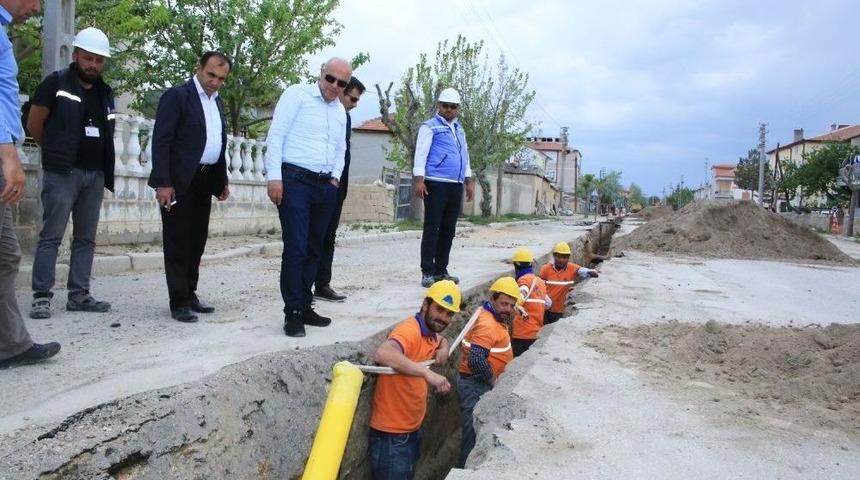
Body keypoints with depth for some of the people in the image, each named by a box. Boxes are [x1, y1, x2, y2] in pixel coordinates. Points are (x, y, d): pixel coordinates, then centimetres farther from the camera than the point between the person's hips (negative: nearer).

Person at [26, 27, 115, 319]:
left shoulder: (105, 92, 15)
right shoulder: (56, 83, -1)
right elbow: (34, 125, 1)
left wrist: (104, 168, 14)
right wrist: (58, 150, 11)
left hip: (96, 174, 6)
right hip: (62, 172, -5)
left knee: (86, 238, 6)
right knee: (51, 235, -6)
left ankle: (79, 295, 11)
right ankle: (42, 296, -2)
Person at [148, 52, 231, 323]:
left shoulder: (217, 102, 15)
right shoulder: (177, 95, -8)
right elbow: (161, 140, -14)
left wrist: (222, 180, 14)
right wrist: (163, 183, -21)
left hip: (204, 181, 7)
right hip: (180, 181, -7)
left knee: (197, 241, 12)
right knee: (177, 242, -1)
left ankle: (190, 295, 21)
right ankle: (179, 302, 4)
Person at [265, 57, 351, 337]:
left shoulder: (340, 110, 18)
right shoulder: (297, 95, -2)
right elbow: (275, 136, -8)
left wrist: (335, 178, 12)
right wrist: (274, 176, -15)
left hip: (326, 186, 7)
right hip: (295, 180, -7)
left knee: (314, 249, 10)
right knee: (296, 248, -10)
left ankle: (304, 306, 20)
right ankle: (292, 313, -3)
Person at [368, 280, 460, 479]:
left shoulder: (430, 333, 5)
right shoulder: (410, 330, -23)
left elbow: (442, 340, 30)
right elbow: (382, 354, -43)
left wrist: (443, 348, 5)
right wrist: (427, 372, -49)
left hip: (413, 430, 9)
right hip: (391, 435, -9)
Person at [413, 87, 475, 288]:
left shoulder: (459, 129, 22)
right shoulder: (430, 127, 1)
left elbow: (465, 155, 27)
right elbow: (421, 153, -7)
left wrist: (469, 181, 22)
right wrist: (419, 180, -16)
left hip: (456, 186, 7)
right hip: (436, 184, -7)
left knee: (448, 230, 9)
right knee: (432, 228, -6)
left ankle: (441, 270, 16)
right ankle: (427, 272, -2)